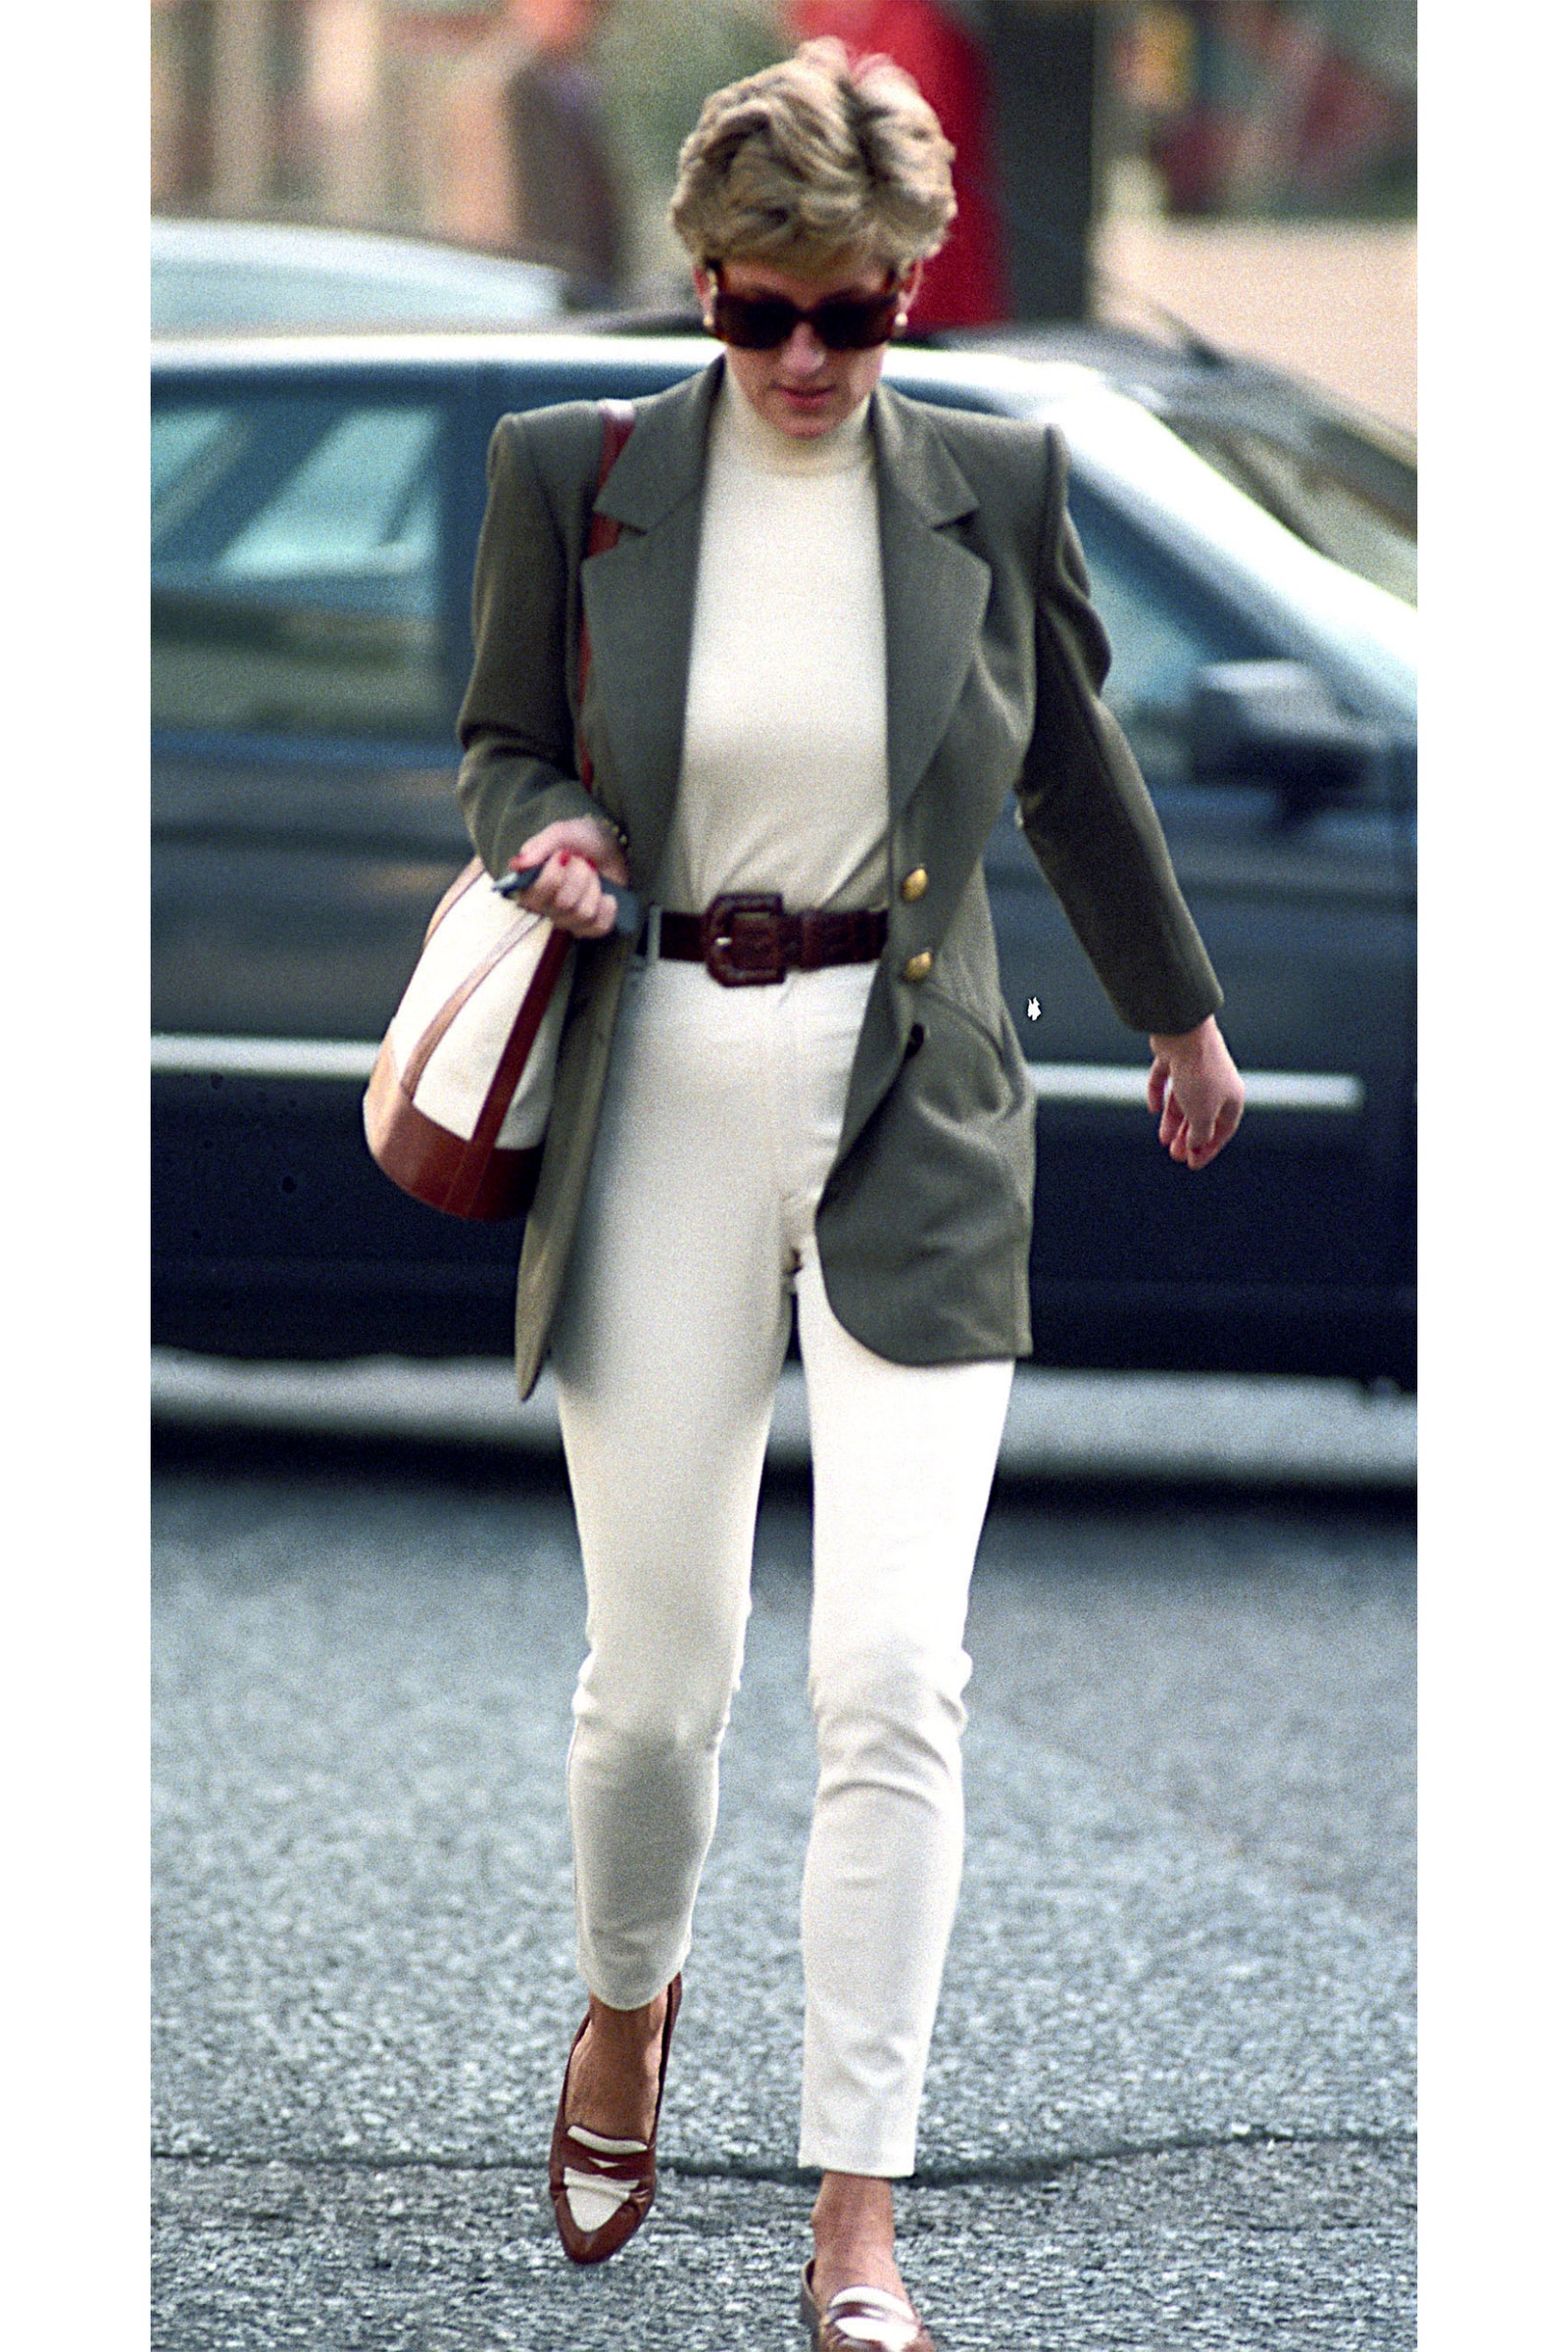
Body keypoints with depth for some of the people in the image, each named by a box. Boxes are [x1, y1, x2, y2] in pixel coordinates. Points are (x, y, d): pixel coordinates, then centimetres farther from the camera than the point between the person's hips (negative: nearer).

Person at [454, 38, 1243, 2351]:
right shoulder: (573, 475, 1)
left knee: (893, 1677, -12)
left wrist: (1179, 1009, 31)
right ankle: (627, 2005, 40)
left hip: (916, 1121, 0)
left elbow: (1074, 765, 18)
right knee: (655, 1671, 7)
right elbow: (500, 737, 14)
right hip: (665, 1102, 1)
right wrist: (545, 831, -10)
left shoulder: (995, 483, 3)